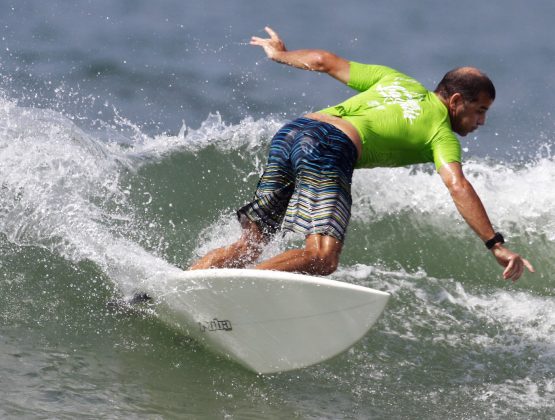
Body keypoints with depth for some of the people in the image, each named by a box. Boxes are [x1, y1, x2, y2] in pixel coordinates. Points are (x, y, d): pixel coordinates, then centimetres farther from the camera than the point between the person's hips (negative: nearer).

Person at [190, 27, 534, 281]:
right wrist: (496, 245, -10)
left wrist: (281, 54, 48)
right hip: (330, 148, -8)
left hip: (290, 132, 8)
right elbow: (457, 186, -7)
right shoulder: (441, 133, 10)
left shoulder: (394, 80, 27)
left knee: (250, 246, 10)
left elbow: (323, 61, 30)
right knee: (322, 258, -18)